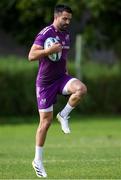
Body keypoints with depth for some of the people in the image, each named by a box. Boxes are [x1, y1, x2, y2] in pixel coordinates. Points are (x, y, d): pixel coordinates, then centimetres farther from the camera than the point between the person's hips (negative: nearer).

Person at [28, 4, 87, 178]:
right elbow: (31, 56, -24)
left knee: (81, 89, -28)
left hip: (61, 77, 5)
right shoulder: (45, 34, -16)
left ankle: (64, 115, -3)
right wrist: (49, 50, -36)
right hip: (45, 82, -5)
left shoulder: (66, 34, 8)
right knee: (46, 121, -2)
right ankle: (38, 161, 11)